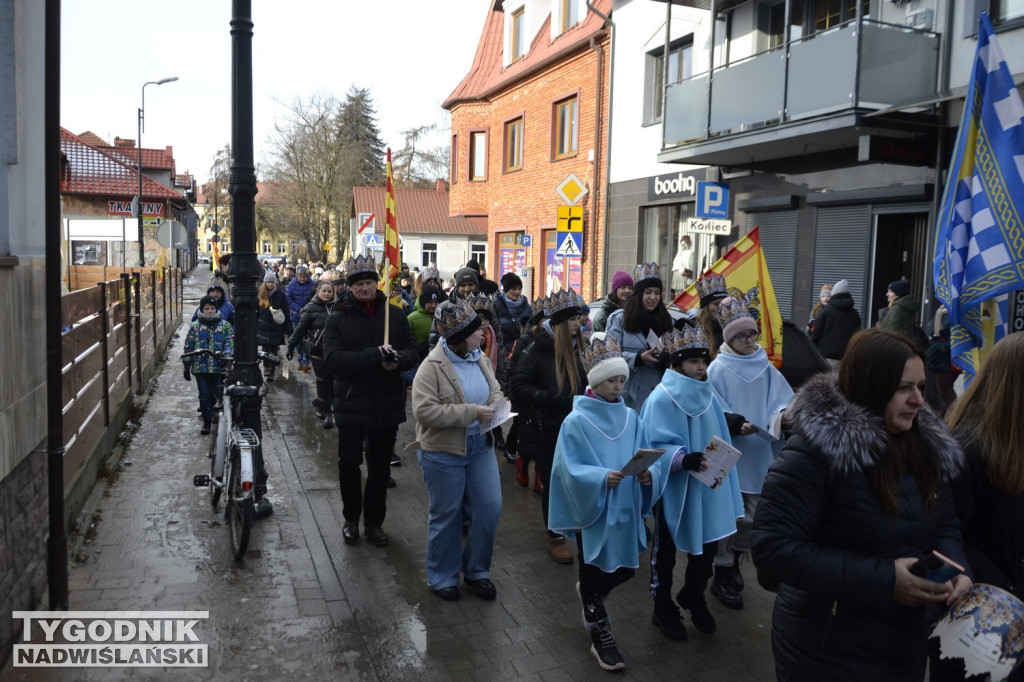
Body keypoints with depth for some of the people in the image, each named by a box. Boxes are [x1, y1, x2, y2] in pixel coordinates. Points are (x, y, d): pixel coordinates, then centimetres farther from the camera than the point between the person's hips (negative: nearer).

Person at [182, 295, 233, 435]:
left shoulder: (225, 325, 4)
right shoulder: (195, 326, 6)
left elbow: (230, 343, -2)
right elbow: (188, 347, 8)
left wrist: (226, 355, -21)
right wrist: (187, 367, 7)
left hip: (219, 367, 0)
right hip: (200, 367, 1)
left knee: (220, 394, 2)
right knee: (204, 395, 2)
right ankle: (207, 422, 14)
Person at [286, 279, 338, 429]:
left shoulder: (337, 306, 6)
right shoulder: (311, 308, -6)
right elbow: (300, 328, -5)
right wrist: (291, 346, -6)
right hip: (317, 349, -4)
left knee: (332, 378, 4)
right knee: (323, 380, 0)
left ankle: (319, 404, 27)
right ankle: (326, 412, 11)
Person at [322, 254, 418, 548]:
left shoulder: (395, 314, 2)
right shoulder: (338, 319, -5)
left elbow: (411, 350, 2)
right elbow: (333, 359, -18)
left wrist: (397, 359, -22)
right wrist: (374, 355, -27)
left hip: (387, 405, 2)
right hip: (351, 405, -2)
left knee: (380, 466, 13)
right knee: (349, 463, 8)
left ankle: (374, 521, 29)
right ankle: (351, 518, 29)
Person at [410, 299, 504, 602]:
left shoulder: (480, 359, 4)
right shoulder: (432, 367, -18)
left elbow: (495, 390, 18)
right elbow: (424, 411, -25)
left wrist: (497, 404, -7)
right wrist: (471, 412, -25)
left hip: (480, 446, 6)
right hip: (444, 452, -6)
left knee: (489, 508, 7)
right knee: (446, 515, 8)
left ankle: (476, 571, 27)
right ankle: (442, 577, 28)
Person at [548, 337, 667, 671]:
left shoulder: (631, 418, 3)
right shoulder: (576, 422, -12)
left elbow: (649, 459, 2)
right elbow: (570, 470, -16)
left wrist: (648, 474, -20)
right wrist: (603, 478, -31)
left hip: (626, 510, 5)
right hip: (593, 510, -5)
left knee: (626, 569, 16)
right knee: (595, 575, 9)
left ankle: (590, 595, 46)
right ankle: (600, 638, 28)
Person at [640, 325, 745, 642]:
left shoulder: (708, 395, 4)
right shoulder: (662, 398, -17)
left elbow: (718, 437, 11)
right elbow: (656, 447, -21)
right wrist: (684, 459, -36)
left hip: (707, 487, 6)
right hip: (673, 488, -6)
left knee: (707, 545, 15)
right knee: (666, 549, 10)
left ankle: (693, 597, 40)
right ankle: (663, 609, 29)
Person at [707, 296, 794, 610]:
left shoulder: (765, 366, 5)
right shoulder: (718, 369, -9)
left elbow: (780, 398, 4)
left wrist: (782, 414, -18)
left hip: (759, 452, 5)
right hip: (728, 452, -5)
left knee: (753, 515, 12)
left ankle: (734, 561, 36)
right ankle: (722, 574, 17)